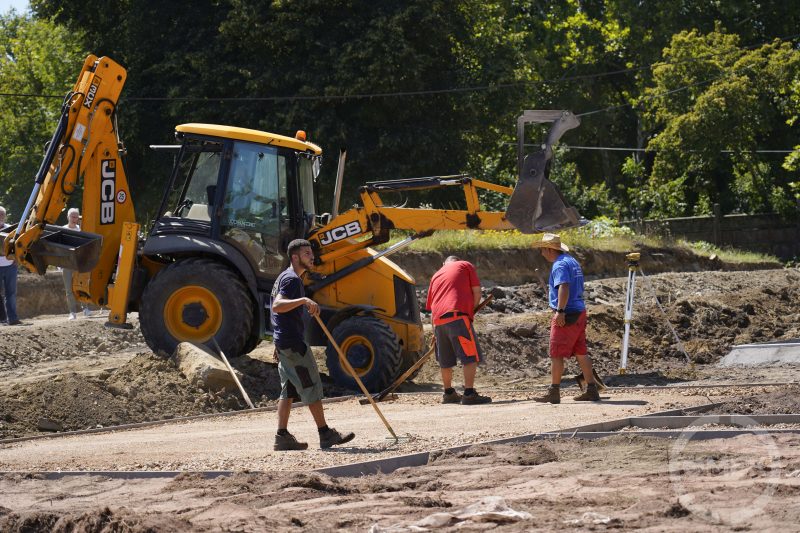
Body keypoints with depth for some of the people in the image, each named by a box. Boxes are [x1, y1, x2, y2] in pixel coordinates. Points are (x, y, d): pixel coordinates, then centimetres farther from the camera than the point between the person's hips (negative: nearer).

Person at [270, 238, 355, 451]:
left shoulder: (286, 277, 19)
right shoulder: (292, 279, -14)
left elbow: (280, 306, 31)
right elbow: (276, 305, -30)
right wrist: (303, 300, -39)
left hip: (283, 343, 10)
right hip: (292, 342, -10)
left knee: (289, 389, 8)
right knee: (312, 386, -6)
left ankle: (282, 437, 5)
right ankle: (325, 434, -4)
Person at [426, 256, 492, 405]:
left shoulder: (436, 275, 30)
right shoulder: (466, 266, 17)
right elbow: (477, 293, 6)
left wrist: (434, 333, 30)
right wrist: (471, 309, 20)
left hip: (438, 319, 6)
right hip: (458, 315, -6)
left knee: (446, 361, 17)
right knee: (471, 356, -7)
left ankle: (448, 393, 27)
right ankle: (469, 393, -17)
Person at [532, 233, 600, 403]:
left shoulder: (560, 265, -14)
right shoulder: (572, 261, 17)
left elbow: (564, 287, -29)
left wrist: (560, 311, -33)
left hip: (566, 315, -10)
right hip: (580, 311, 10)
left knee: (556, 354, -4)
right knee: (581, 353, 11)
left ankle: (554, 393, -2)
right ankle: (591, 390, 11)